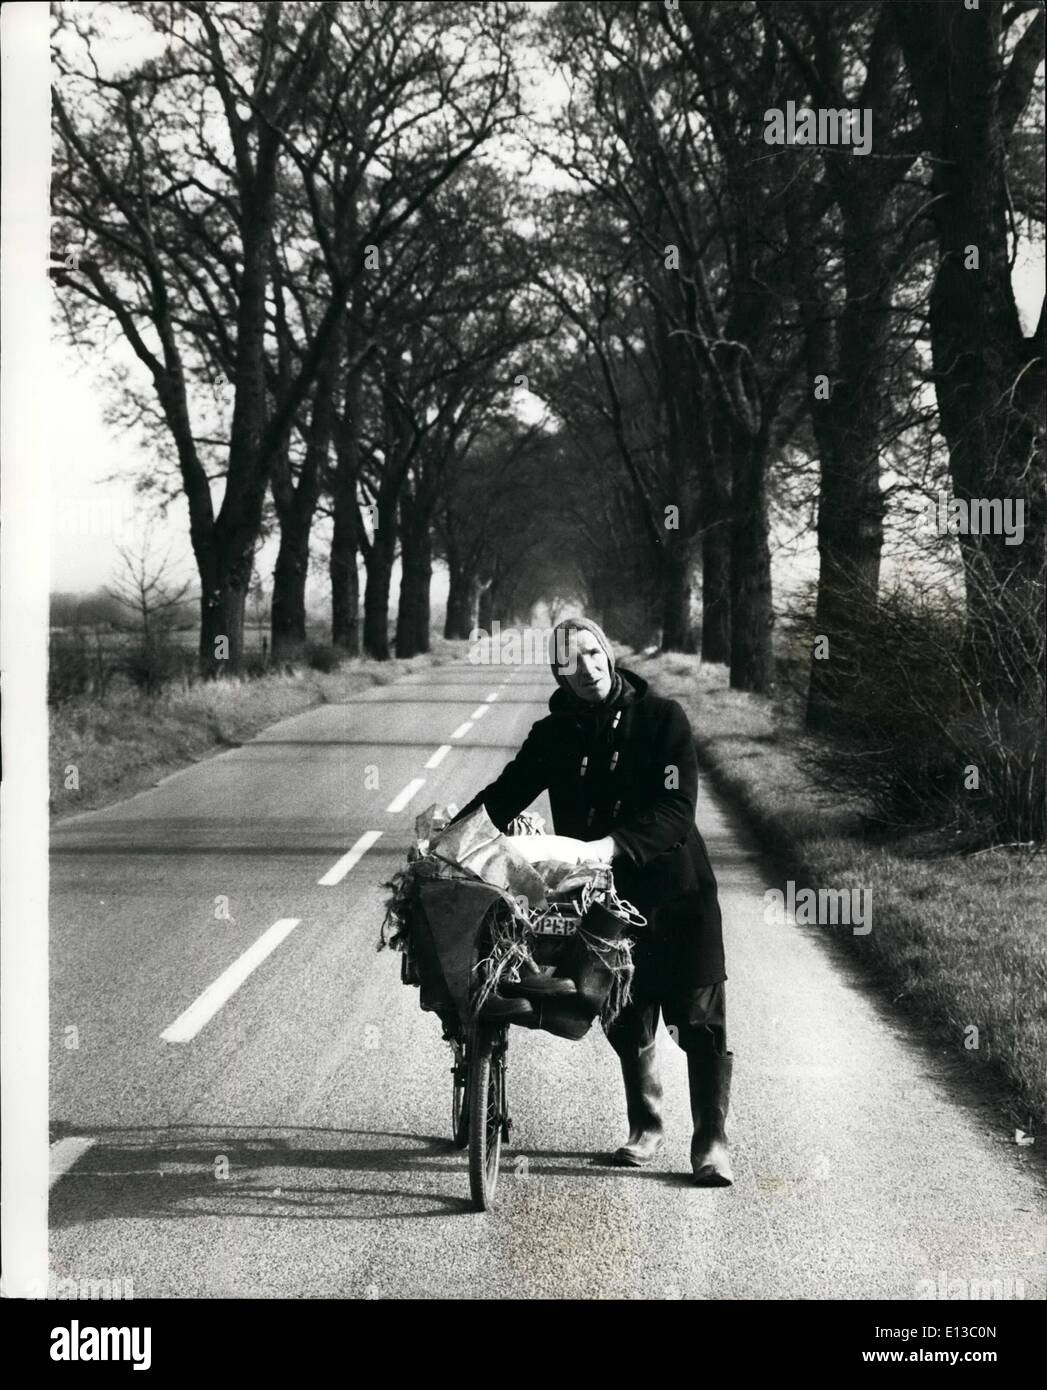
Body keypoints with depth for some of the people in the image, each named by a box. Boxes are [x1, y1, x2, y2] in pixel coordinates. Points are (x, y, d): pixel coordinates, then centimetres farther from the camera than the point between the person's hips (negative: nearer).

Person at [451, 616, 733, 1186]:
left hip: (676, 888, -3)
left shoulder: (661, 718, -8)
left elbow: (676, 810, -16)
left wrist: (614, 845, -31)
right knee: (627, 1022, 11)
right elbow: (505, 796, 5)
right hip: (605, 897, 3)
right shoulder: (553, 735, 3)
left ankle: (711, 1143, 4)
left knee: (700, 1022, -4)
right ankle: (645, 1128, 30)